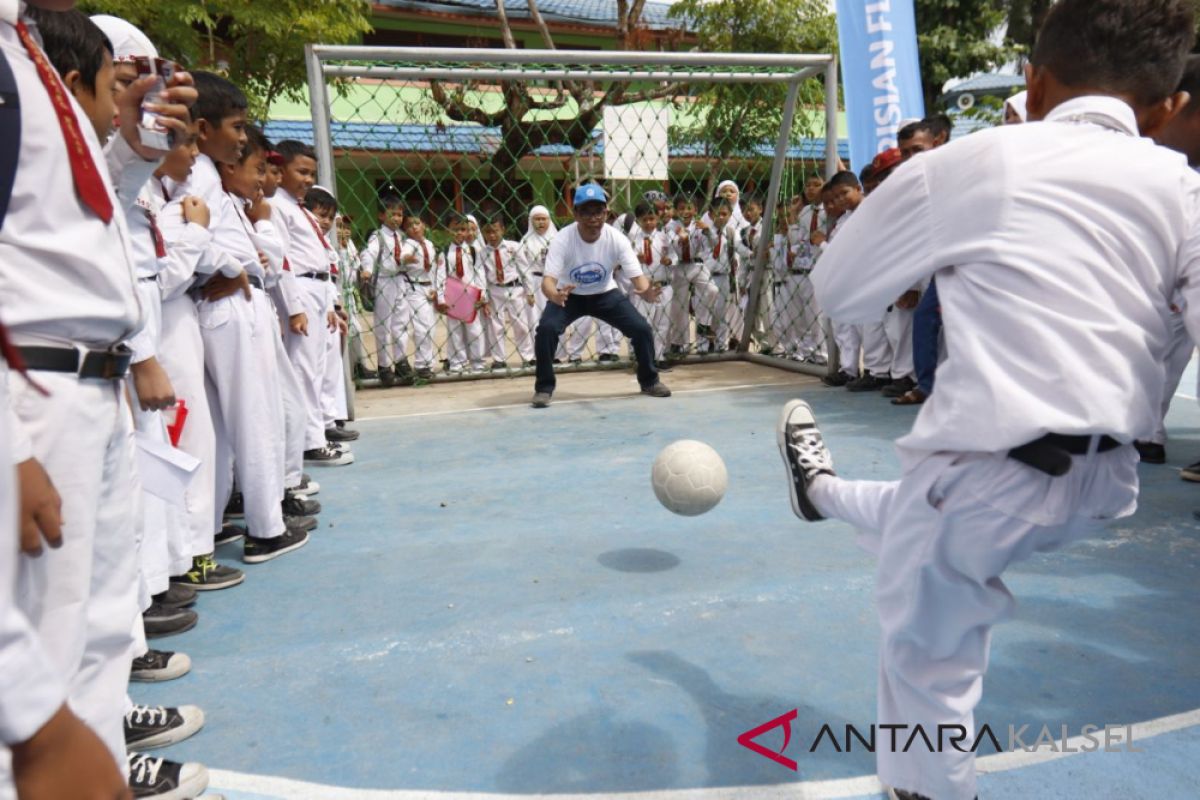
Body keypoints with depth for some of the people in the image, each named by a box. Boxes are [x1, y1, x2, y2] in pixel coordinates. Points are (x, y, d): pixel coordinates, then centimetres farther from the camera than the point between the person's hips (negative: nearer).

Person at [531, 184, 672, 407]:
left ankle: (649, 381, 16)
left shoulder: (617, 239, -23)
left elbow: (637, 276, -25)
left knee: (642, 329, -11)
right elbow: (548, 279, -36)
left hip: (605, 294, 2)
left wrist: (647, 292, -50)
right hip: (569, 295, -2)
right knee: (546, 329, -28)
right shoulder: (562, 239, -28)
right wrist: (554, 295, -61)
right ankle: (544, 388, -8)